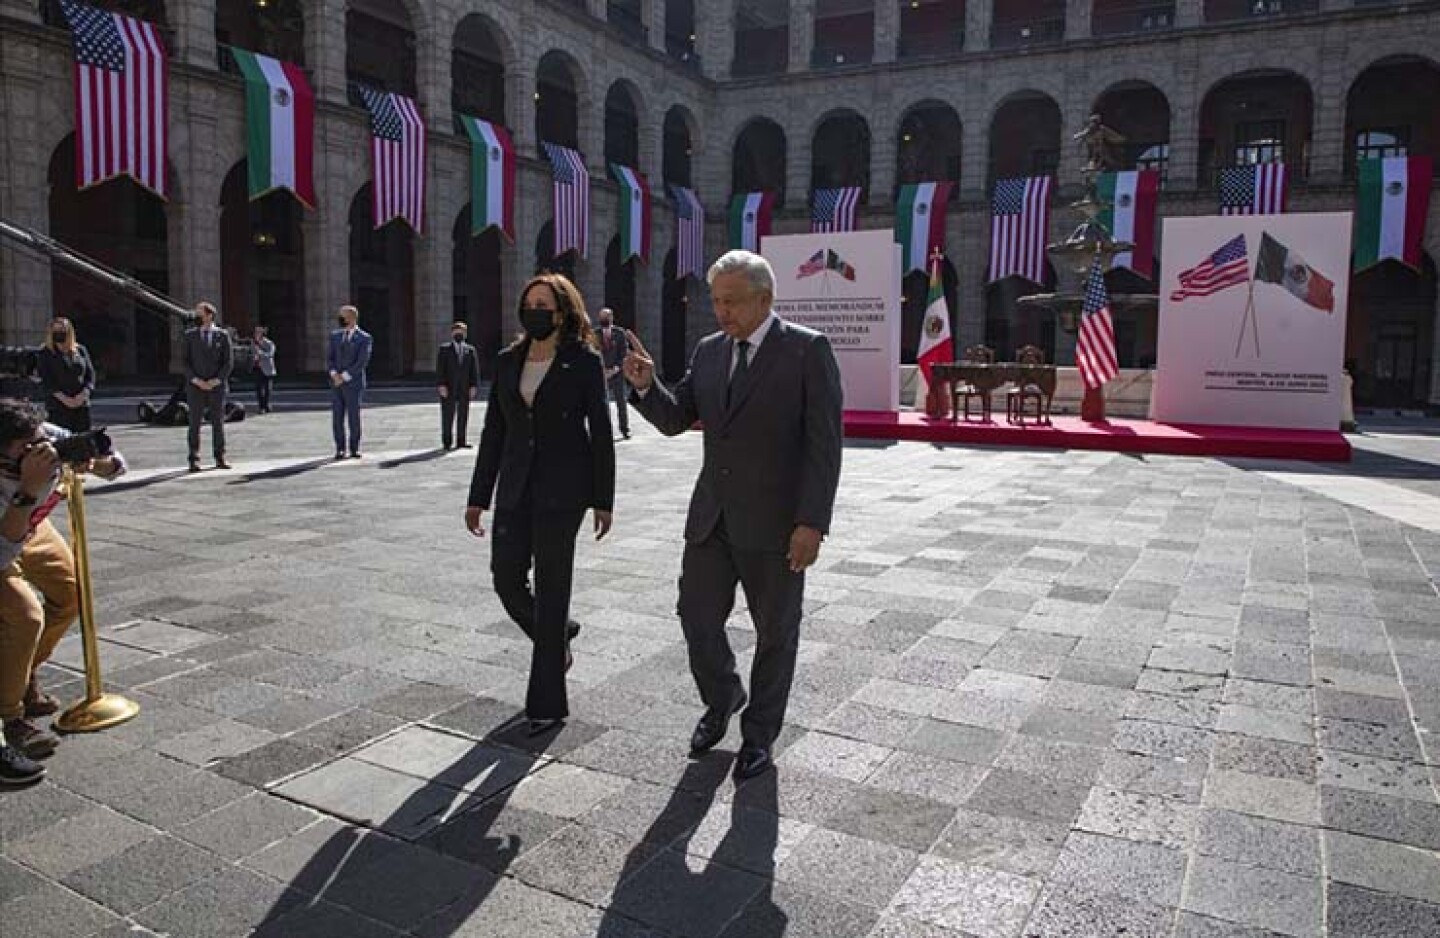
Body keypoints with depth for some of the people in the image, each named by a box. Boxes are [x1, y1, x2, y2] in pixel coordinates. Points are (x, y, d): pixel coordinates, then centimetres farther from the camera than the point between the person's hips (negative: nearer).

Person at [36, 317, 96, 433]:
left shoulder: (81, 350, 11)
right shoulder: (46, 353, 4)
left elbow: (90, 374, 8)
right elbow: (45, 380, -3)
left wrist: (83, 394, -8)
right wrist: (63, 398, -14)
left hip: (81, 404, 3)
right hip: (57, 407, -3)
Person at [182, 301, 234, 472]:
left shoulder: (222, 335, 4)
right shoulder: (190, 335, 6)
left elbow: (229, 362, 1)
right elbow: (186, 362, 3)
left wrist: (215, 381, -9)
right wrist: (197, 381, -10)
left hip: (217, 386, 0)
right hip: (195, 386, 0)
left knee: (218, 423, 4)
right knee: (195, 424, -3)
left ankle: (220, 459, 9)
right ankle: (194, 461, -1)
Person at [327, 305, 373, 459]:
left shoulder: (365, 338, -3)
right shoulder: (335, 335, 12)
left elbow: (362, 362, -11)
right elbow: (329, 358, 8)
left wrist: (344, 376, -14)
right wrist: (334, 375, -10)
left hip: (354, 383, -4)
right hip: (336, 383, 4)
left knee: (354, 417, -2)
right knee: (337, 418, 2)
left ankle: (354, 449, 9)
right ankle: (340, 449, 8)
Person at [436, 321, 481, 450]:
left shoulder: (471, 350, 10)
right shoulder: (444, 349, 5)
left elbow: (475, 369, 6)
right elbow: (440, 369, -2)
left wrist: (474, 386, -3)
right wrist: (441, 385, -11)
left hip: (465, 389, 2)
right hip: (448, 388, -2)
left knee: (463, 415, 4)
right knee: (447, 415, -2)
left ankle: (461, 441, 9)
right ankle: (447, 441, 3)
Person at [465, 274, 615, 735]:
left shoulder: (584, 361, -4)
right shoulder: (508, 361, 9)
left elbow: (600, 433, -4)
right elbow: (494, 432, 10)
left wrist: (602, 500, -5)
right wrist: (478, 497, 8)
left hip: (562, 489, -5)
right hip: (515, 489, 5)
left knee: (551, 589, -1)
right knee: (506, 579, 3)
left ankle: (548, 703, 11)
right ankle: (558, 634, 36)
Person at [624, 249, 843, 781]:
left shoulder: (808, 349, -9)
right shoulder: (709, 351, 9)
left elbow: (824, 443, -13)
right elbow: (675, 420, 9)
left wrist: (812, 522, -18)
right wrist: (646, 385, -11)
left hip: (775, 521, -5)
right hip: (711, 517, 5)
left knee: (775, 633, 10)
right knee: (697, 618, 8)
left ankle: (759, 734, 30)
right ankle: (723, 700, 37)